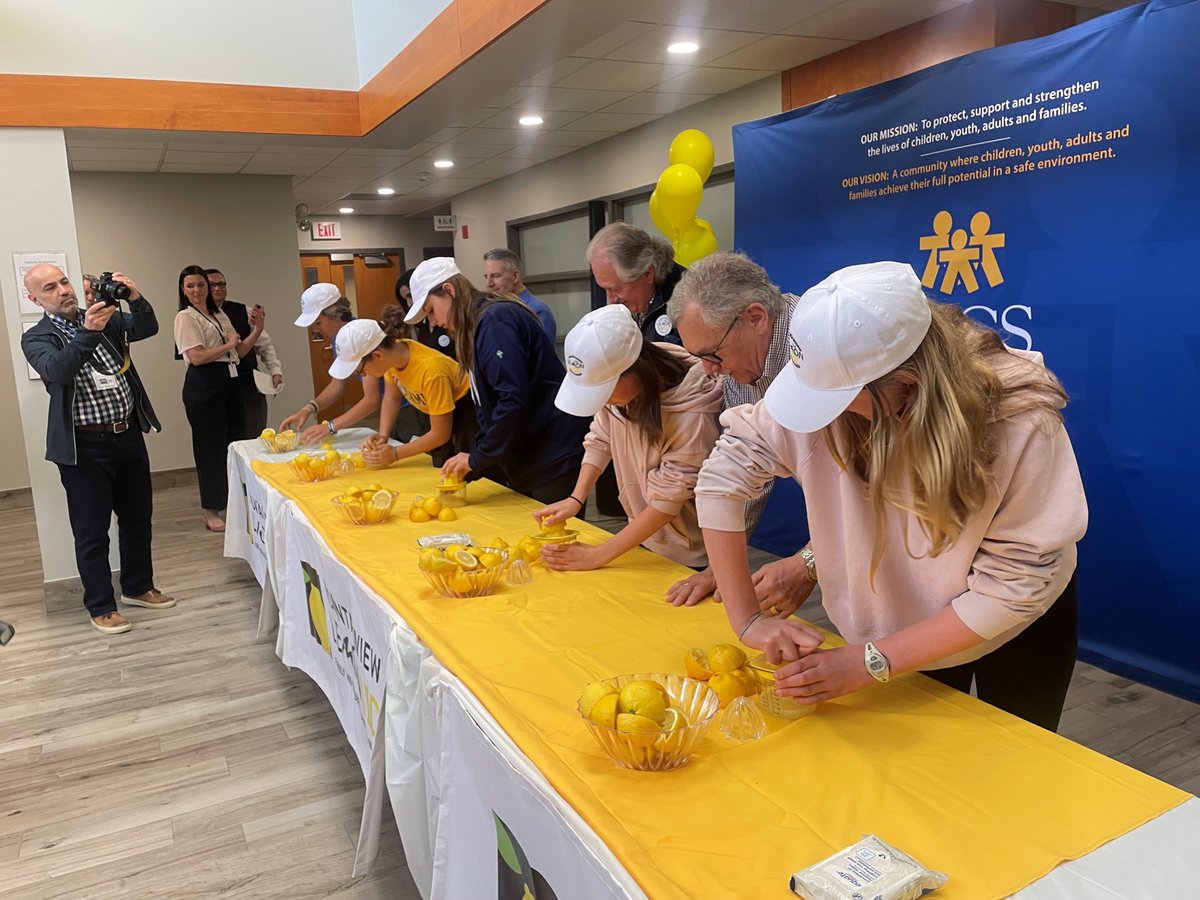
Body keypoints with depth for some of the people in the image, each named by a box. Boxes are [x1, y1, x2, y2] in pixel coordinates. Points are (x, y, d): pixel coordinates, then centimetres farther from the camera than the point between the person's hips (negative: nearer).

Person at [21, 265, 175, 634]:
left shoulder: (107, 318, 7)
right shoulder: (36, 339, -5)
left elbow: (147, 328, -7)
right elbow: (57, 370, -24)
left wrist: (135, 298, -27)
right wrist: (88, 332, -39)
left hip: (128, 434, 5)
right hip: (85, 446, -4)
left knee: (138, 516, 16)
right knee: (92, 531, 4)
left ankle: (138, 587, 34)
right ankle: (100, 606, 18)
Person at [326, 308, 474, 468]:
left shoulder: (430, 370, -35)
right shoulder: (391, 353, -17)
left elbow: (441, 434, -26)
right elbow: (391, 398, 2)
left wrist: (395, 454, -24)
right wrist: (382, 436, -13)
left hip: (464, 417, -6)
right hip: (432, 414, 6)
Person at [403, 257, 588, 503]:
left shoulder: (495, 321, -14)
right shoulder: (477, 330, 15)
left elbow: (514, 399, -24)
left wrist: (477, 459, -15)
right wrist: (469, 469, 6)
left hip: (554, 463, -9)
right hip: (529, 464, 9)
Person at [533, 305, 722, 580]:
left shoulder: (692, 414, -31)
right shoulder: (609, 383, -15)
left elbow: (667, 502, -25)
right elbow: (600, 441, 0)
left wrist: (598, 556, -23)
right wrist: (575, 499, -13)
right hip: (642, 538, 5)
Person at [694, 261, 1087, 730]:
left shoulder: (1022, 420, -34)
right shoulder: (830, 383, -29)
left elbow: (1011, 587, -28)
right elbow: (722, 476, -23)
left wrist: (870, 661, -30)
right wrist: (748, 621, -24)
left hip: (1015, 628, -1)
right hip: (900, 621, 2)